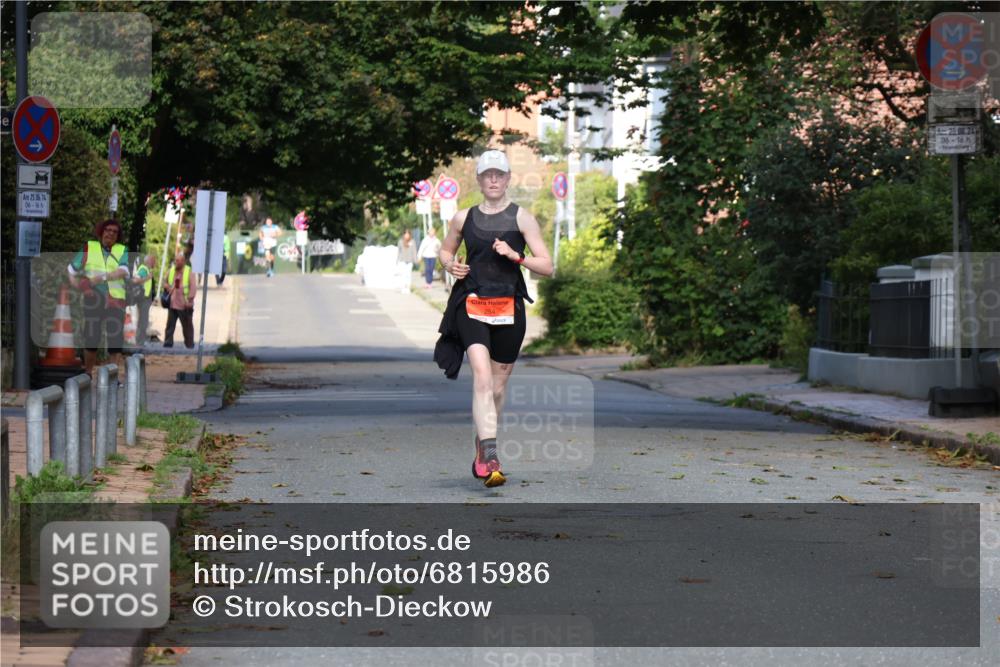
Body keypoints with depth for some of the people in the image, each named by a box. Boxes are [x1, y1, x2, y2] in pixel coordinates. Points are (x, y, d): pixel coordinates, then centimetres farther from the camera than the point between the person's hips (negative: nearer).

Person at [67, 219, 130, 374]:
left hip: (115, 301, 0)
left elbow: (123, 271, -10)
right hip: (93, 300, 0)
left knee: (116, 341, -4)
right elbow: (71, 270, 14)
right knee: (90, 339, 5)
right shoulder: (89, 248, 10)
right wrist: (76, 284, -3)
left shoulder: (122, 251, 8)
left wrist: (103, 277, -22)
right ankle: (88, 374, 18)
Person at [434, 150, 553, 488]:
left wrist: (515, 255, -15)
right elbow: (445, 249, 27)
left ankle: (481, 452, 31)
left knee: (497, 386, 9)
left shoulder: (522, 218, 3)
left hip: (509, 308, 0)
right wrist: (450, 265, 5)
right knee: (482, 376, -20)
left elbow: (547, 267, 1)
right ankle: (490, 456, -28)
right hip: (471, 305, 0)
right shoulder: (463, 218, 9)